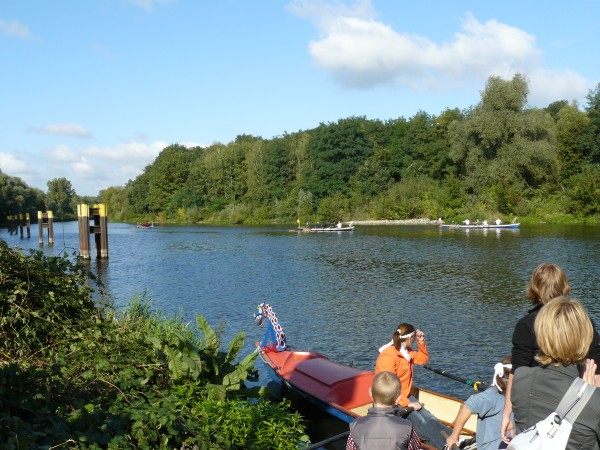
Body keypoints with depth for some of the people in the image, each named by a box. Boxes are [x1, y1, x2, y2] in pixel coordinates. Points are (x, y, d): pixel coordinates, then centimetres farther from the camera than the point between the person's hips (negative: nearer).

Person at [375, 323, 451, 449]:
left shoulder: (406, 351, 8)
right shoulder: (388, 356, -22)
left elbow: (423, 359, 23)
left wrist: (421, 342, 7)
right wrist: (408, 403, -26)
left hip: (405, 396, 8)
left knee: (429, 419, -12)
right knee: (421, 422, -23)